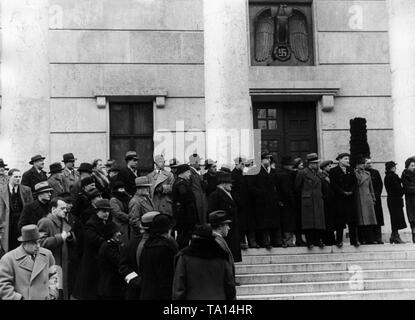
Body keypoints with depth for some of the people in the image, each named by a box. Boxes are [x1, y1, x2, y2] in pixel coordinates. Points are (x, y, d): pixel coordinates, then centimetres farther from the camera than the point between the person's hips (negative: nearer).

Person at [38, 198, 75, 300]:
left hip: (64, 267, 8)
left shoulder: (64, 222, 18)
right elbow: (41, 243, -19)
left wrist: (70, 236, -2)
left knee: (63, 293, 9)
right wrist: (60, 237, -19)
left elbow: (73, 243, 20)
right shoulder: (45, 222, -8)